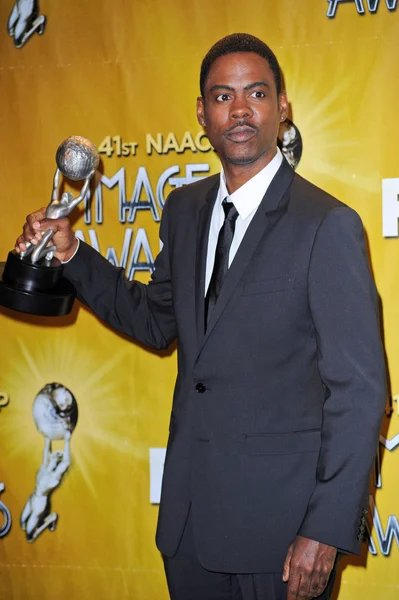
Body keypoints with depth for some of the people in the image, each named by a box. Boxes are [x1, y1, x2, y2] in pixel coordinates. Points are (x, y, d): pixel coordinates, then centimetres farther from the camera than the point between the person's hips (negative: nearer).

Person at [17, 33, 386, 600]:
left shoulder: (327, 225, -14)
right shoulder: (184, 209, 7)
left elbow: (359, 390, -14)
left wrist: (327, 531, -16)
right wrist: (72, 254, 6)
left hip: (280, 515, -6)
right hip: (189, 509, 6)